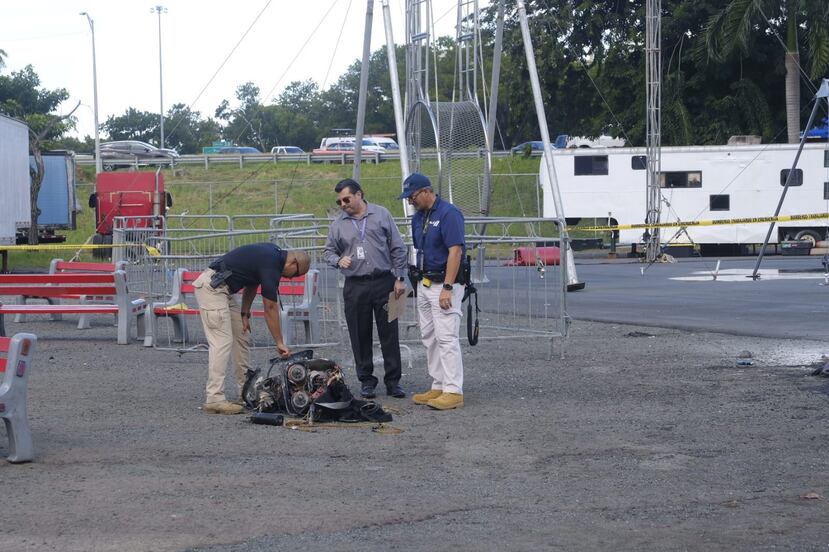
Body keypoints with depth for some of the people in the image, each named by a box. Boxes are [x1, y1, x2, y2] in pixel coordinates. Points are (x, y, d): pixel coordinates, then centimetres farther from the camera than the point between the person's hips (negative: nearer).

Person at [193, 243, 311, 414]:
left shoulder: (273, 254, 10)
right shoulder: (270, 265, -18)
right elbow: (270, 309, -14)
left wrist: (244, 314, 8)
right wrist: (279, 343, -7)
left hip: (223, 289, 11)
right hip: (211, 287, -11)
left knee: (242, 337, 11)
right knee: (222, 342, -15)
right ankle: (214, 399, -17)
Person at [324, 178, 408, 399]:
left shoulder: (381, 215, 3)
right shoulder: (338, 224, 8)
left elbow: (398, 248, 4)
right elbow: (329, 251, 14)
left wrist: (400, 278, -1)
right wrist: (338, 260, -9)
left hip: (384, 283, -2)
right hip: (355, 287, 2)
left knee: (389, 334, 0)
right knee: (360, 337, 4)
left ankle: (393, 381, 7)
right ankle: (366, 381, 14)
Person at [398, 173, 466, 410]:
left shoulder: (448, 213, -14)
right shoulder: (418, 217, 13)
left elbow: (455, 251, -20)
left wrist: (447, 288, -24)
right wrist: (419, 281, 14)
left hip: (445, 284, -9)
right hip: (424, 283, 9)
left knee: (447, 337, -11)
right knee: (429, 337, 11)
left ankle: (453, 391, -11)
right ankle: (438, 386, 17)